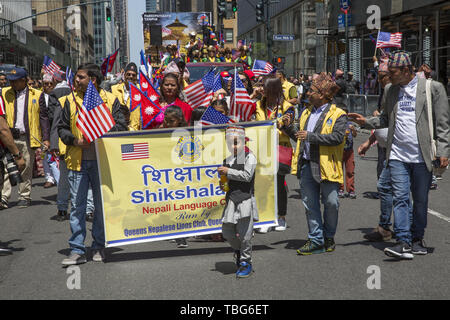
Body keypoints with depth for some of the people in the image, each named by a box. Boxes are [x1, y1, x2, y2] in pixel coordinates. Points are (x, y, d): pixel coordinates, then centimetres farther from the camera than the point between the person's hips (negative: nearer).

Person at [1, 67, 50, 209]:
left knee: (26, 169, 6)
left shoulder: (36, 95, 5)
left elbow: (43, 117, 4)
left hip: (28, 138, -1)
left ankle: (25, 197, 16)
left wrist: (46, 138, -2)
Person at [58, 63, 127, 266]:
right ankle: (77, 250, 3)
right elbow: (62, 128, 11)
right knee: (77, 205, -1)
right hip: (78, 161, 1)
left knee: (102, 205, 7)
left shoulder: (110, 100, 4)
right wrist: (75, 140, -8)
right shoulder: (71, 101, 9)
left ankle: (99, 247, 19)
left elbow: (121, 126, 1)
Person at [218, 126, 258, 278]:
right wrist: (223, 184, 6)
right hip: (231, 200, 6)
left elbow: (247, 175, -15)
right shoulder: (227, 160, 14)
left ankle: (246, 262, 12)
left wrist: (228, 172, -14)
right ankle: (238, 251, 34)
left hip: (245, 200, -6)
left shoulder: (249, 157, -4)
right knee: (227, 232, 6)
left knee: (244, 234, -3)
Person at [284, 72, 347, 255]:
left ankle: (329, 238, 20)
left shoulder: (337, 115, -3)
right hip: (306, 165, 6)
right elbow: (299, 136, 22)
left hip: (326, 166, -6)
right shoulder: (306, 114, 18)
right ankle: (316, 240, 13)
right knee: (310, 204, 5)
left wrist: (311, 136, -18)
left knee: (331, 203, 0)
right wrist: (289, 127, 3)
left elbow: (337, 137, -17)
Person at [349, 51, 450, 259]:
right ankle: (404, 243, -7)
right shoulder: (391, 91, 11)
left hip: (422, 156, -2)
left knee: (420, 200, 9)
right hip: (398, 156, 3)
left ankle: (417, 240, 23)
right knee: (400, 198, -6)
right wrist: (366, 122, 5)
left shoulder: (433, 88, -2)